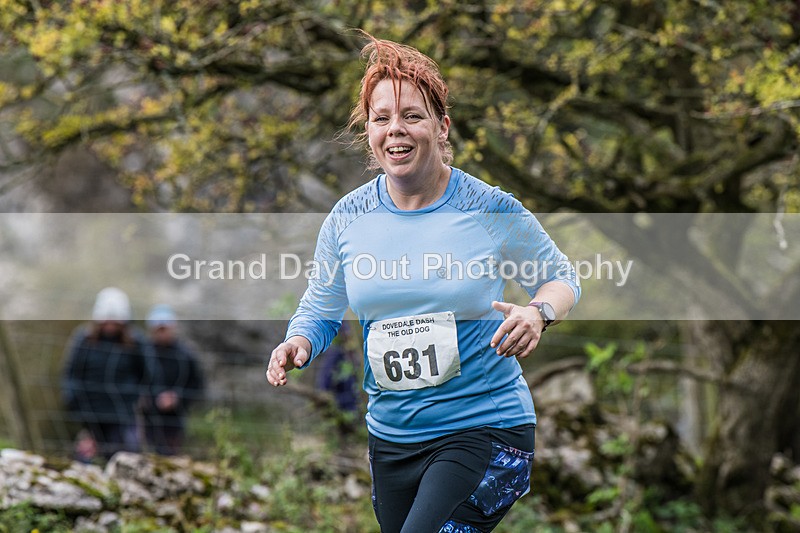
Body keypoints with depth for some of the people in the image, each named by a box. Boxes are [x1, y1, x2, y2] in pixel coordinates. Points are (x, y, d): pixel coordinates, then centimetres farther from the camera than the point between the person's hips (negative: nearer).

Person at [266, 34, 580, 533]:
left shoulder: (491, 210, -8)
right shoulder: (348, 219, 1)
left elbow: (561, 277, 5)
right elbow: (320, 309, 12)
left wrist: (538, 313, -17)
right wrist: (299, 343, -11)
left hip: (485, 427, -5)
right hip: (390, 433, 5)